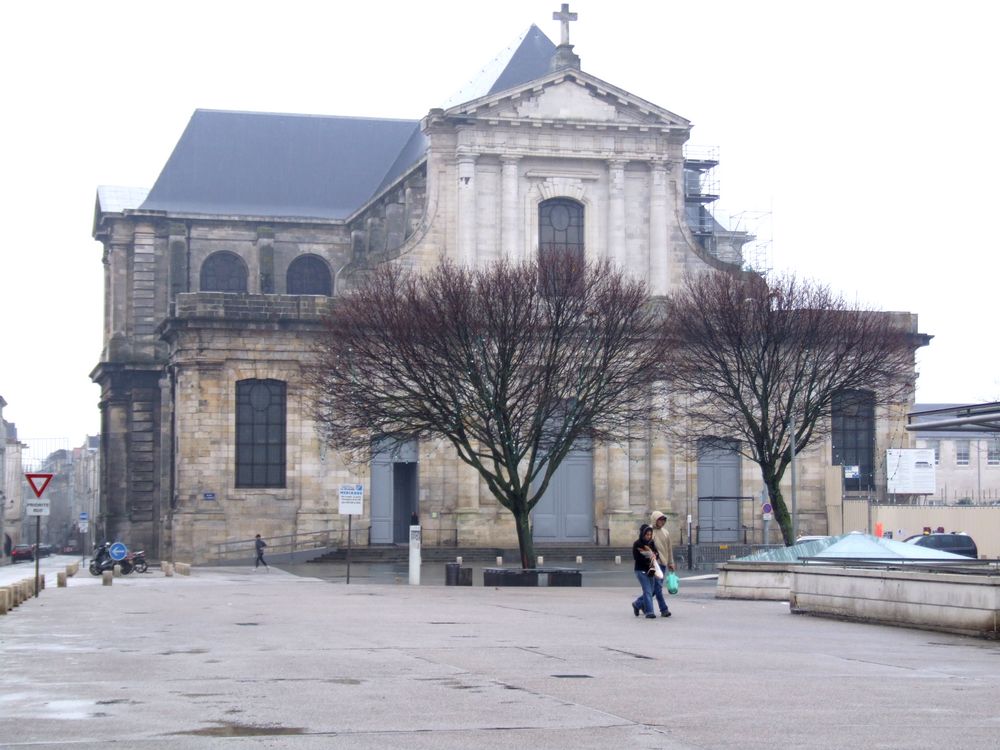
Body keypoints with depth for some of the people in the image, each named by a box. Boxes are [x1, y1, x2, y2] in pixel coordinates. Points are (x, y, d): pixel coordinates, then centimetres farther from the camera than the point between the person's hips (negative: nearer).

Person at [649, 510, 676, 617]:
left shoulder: (665, 532, 14)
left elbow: (669, 548, 19)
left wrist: (671, 563, 16)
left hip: (663, 563, 6)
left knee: (656, 587, 9)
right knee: (658, 586, -10)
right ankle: (664, 610, -9)